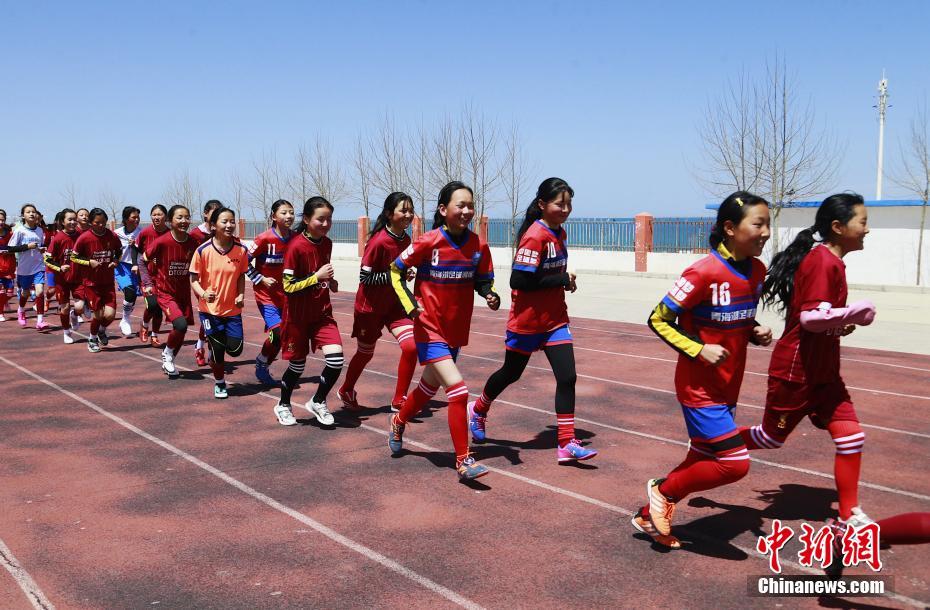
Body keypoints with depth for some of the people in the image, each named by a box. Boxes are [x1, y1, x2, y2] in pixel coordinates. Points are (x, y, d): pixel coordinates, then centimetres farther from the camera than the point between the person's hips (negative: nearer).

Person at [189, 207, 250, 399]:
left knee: (235, 349, -5)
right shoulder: (203, 250, -12)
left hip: (233, 309, 2)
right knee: (217, 350, 1)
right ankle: (219, 383, 28)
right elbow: (194, 280, -5)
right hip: (210, 309, -2)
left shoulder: (241, 250, -5)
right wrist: (203, 293, -24)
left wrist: (241, 295, -8)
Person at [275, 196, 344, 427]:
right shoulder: (296, 246, -18)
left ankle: (317, 402, 13)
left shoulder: (327, 243, 2)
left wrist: (330, 281, 1)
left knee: (336, 358, -11)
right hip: (298, 315, -5)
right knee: (297, 364, 8)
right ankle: (283, 406, 35)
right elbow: (288, 286, -17)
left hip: (322, 312, 5)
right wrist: (317, 277, -25)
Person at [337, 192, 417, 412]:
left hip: (394, 305, 5)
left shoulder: (406, 240, -1)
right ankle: (346, 392, 41)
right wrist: (394, 275, -26)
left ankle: (399, 401, 2)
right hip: (370, 306, -5)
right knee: (365, 354, 13)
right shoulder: (379, 241, -22)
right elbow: (364, 277, -21)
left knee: (411, 347, -13)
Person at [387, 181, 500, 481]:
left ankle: (398, 422, 52)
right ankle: (463, 461, -6)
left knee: (430, 385, 23)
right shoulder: (428, 243, -15)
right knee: (458, 390, -17)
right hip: (430, 329, -6)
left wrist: (490, 295, -13)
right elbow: (396, 270, -4)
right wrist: (410, 304, -15)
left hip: (456, 330, 6)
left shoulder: (479, 246, -5)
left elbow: (482, 281, 9)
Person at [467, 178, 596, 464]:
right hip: (527, 321, -6)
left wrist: (565, 281, -5)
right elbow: (519, 280, -26)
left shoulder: (558, 233, 5)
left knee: (567, 377, -5)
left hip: (555, 319, 6)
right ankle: (478, 410, 41)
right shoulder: (535, 236, -20)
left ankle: (566, 444, 0)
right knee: (511, 372, 14)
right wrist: (563, 280, -20)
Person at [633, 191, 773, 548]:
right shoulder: (704, 272, -21)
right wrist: (699, 350, -22)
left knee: (702, 463, 14)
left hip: (728, 388, 8)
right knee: (735, 463, -12)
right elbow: (658, 320, -15)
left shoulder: (757, 271, 3)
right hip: (699, 388, -8)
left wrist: (756, 333, -2)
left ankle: (650, 516, 32)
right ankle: (663, 491, 12)